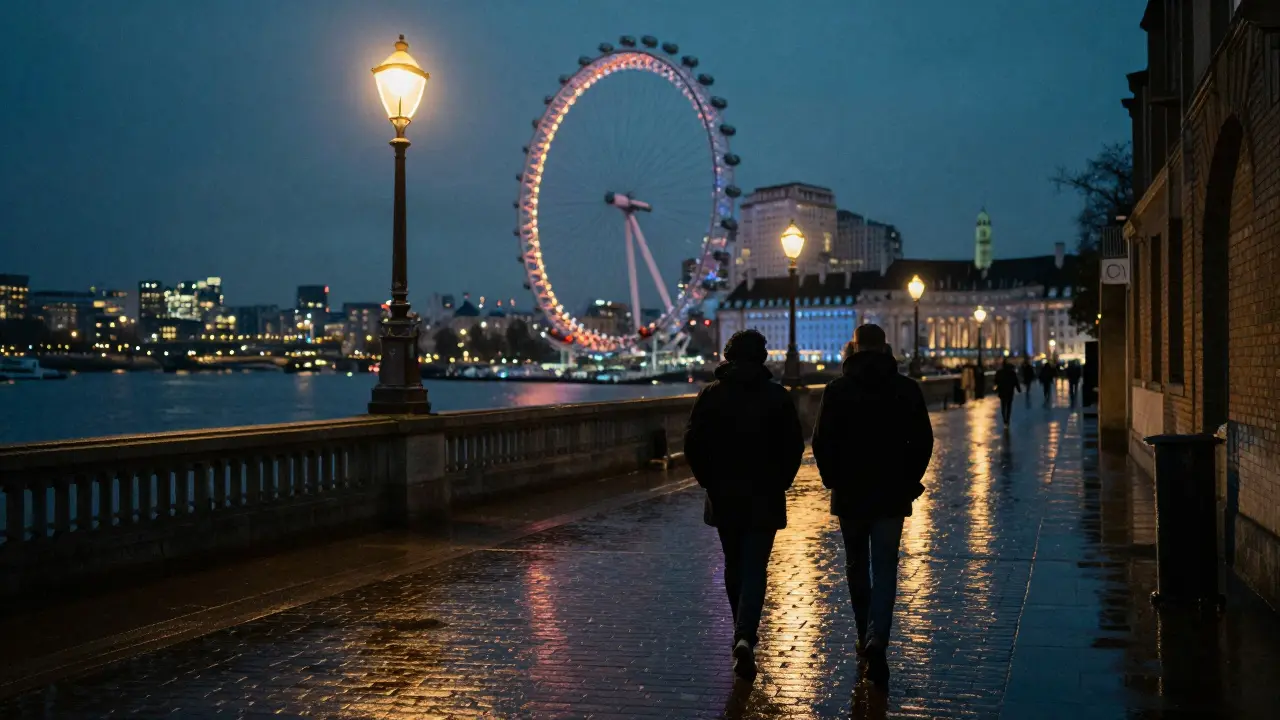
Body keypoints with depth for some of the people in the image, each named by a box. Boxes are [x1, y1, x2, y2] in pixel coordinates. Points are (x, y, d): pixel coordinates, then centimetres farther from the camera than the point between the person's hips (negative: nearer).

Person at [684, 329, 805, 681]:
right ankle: (745, 637, -17)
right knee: (755, 568, -1)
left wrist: (709, 481, 7)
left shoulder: (711, 394, -1)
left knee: (734, 566, 17)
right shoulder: (777, 396, -4)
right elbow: (794, 445, -4)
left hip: (723, 496, 2)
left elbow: (692, 444, -4)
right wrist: (780, 482, 8)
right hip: (765, 497, -2)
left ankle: (744, 632, 30)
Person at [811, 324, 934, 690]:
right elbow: (922, 441, 0)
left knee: (856, 567, 16)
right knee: (885, 570, 1)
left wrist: (833, 479, 7)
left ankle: (866, 636, 27)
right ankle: (876, 640, -16)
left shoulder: (837, 389, -6)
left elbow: (822, 441, -6)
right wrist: (909, 481, 10)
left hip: (849, 494, 0)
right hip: (892, 494, 0)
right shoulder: (906, 388, -1)